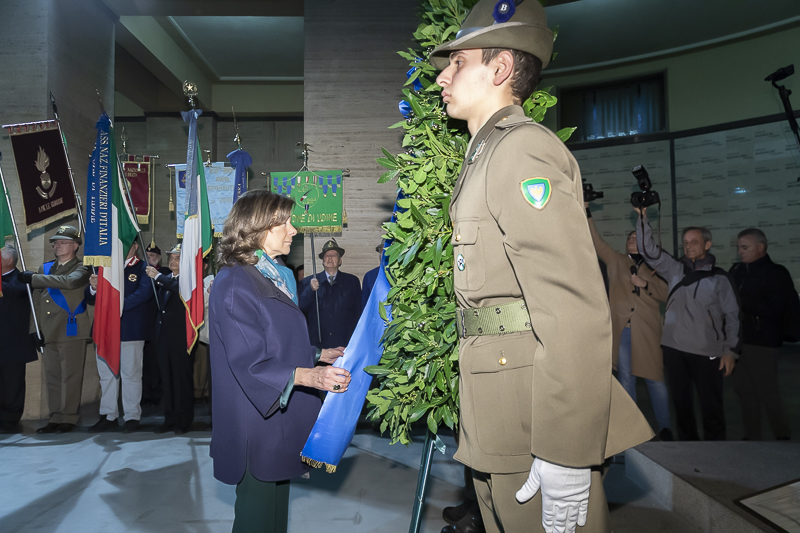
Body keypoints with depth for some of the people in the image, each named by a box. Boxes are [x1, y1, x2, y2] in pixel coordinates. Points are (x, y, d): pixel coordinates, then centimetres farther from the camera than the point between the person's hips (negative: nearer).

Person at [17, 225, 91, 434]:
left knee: (70, 377, -2)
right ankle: (56, 418, 19)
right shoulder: (46, 268, 17)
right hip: (49, 333, 6)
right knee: (52, 377, 10)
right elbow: (37, 301, 19)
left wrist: (34, 278, -23)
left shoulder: (82, 269, -1)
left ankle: (69, 418, 6)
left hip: (71, 331, -6)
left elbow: (69, 282, -25)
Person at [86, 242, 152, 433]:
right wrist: (93, 288, -10)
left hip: (131, 329, -5)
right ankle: (109, 416, 21)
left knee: (130, 373, 2)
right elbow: (90, 299, 12)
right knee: (106, 374, 11)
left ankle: (132, 416, 12)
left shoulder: (143, 267, -1)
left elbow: (143, 292, -18)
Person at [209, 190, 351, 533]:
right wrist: (306, 375, -36)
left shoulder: (276, 278, 12)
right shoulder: (234, 284, -17)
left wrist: (320, 355, 8)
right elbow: (248, 361, -25)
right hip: (257, 425, -9)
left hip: (279, 416, 9)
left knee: (276, 503, 19)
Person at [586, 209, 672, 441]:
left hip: (647, 332, -1)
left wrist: (645, 284, -8)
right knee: (625, 379, 6)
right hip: (622, 329, 1)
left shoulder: (654, 267, 13)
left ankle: (664, 429, 13)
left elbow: (666, 293, 6)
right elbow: (596, 241, 5)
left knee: (655, 379, 0)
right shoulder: (615, 261, 13)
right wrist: (586, 212, -3)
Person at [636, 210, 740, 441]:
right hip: (674, 347, 3)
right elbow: (649, 249, 2)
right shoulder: (675, 269, 9)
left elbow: (732, 316, 3)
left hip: (707, 352, -3)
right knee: (681, 402, 12)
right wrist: (643, 217, -8)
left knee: (711, 404, 2)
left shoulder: (719, 277, 3)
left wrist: (730, 350, -2)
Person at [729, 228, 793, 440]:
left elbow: (775, 309, -19)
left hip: (762, 342, -6)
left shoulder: (776, 273, -8)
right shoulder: (737, 270, 11)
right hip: (739, 339, 6)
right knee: (743, 389, 11)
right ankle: (752, 437, 23)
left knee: (767, 391, 0)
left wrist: (741, 301, -20)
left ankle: (783, 437, 18)